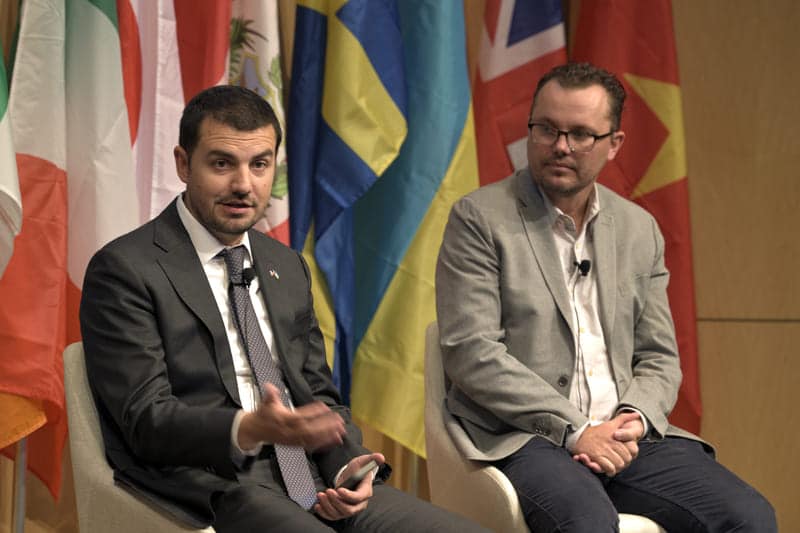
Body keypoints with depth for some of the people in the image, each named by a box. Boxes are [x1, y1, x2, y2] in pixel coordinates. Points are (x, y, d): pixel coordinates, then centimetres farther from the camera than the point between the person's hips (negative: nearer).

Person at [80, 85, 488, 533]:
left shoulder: (287, 267, 19)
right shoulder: (124, 270, -2)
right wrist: (249, 429, -28)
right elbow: (147, 419, -10)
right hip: (211, 487, -6)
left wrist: (348, 465, -2)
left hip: (312, 476, 6)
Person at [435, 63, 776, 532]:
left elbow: (659, 357, 16)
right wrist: (574, 431, -15)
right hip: (520, 437, -5)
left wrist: (634, 421, -7)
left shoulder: (640, 229, 15)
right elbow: (471, 351, -9)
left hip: (625, 436, 5)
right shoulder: (480, 218, 0)